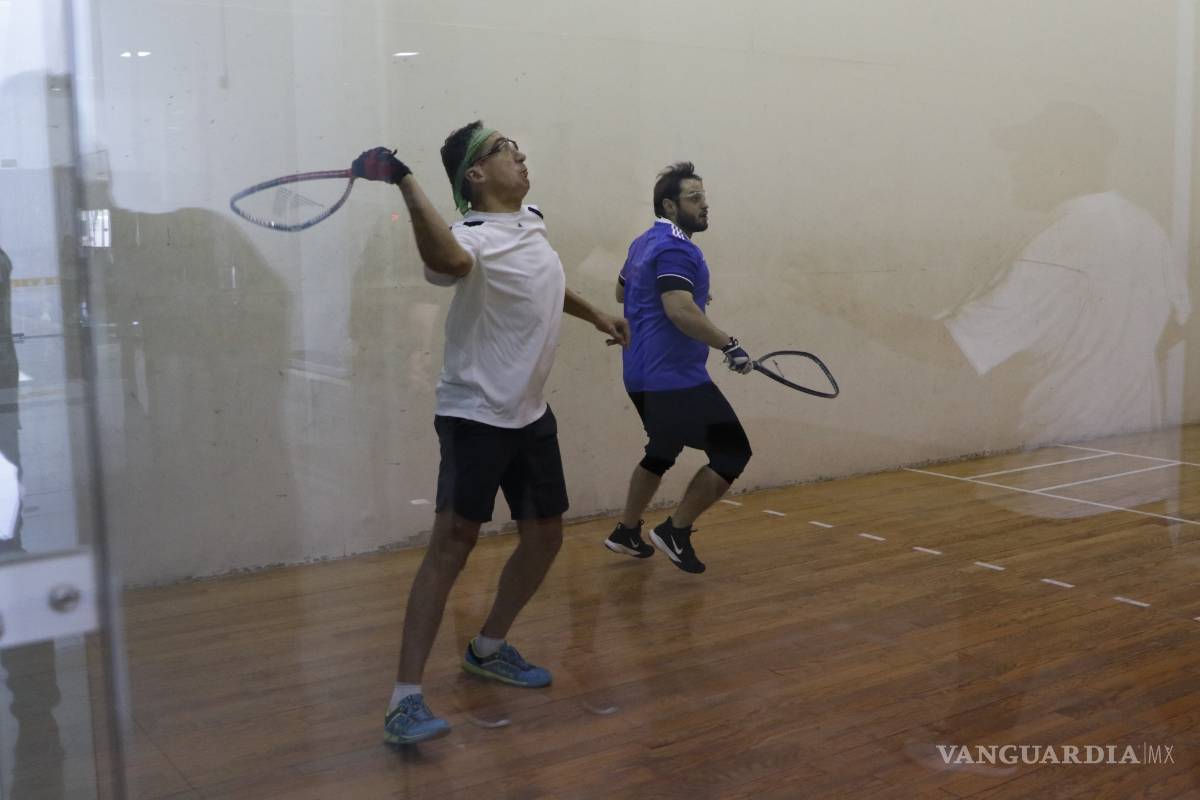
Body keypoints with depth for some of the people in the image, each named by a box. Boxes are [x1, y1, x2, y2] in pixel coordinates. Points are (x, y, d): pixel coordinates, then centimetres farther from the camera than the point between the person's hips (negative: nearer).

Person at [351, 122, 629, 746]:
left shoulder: (532, 220, 8)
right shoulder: (475, 237, -20)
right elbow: (446, 259, -47)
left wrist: (596, 315, 36)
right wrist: (408, 185, -57)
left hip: (531, 414, 8)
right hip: (475, 415, -8)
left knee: (544, 537, 12)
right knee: (453, 542, -14)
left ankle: (488, 648, 32)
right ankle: (405, 698, -10)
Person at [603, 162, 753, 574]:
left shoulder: (643, 243, 15)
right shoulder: (676, 248, -16)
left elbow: (622, 292, 31)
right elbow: (680, 311, -29)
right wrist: (729, 345, -26)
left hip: (643, 375, 11)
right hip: (676, 378, -10)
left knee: (662, 452, 25)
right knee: (733, 452, -6)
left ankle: (626, 532, 31)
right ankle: (676, 531, 0)